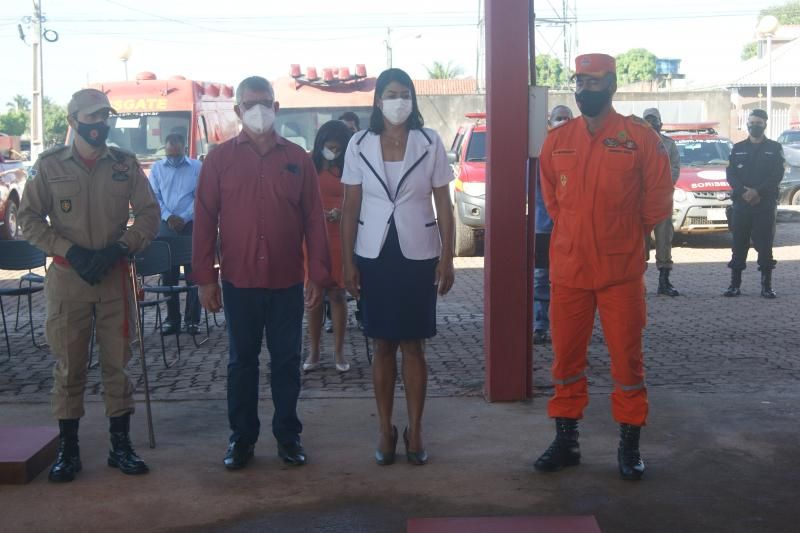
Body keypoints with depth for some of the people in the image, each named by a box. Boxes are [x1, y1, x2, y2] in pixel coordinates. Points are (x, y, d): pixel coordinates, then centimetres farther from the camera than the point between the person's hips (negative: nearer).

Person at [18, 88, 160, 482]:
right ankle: (67, 449, 16)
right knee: (68, 365, 5)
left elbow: (149, 213, 4)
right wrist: (70, 250, -12)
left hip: (115, 276, 1)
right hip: (66, 277, -1)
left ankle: (121, 445, 18)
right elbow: (29, 217, 0)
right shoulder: (49, 164, 0)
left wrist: (119, 247, -12)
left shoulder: (125, 163, 4)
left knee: (117, 363, 7)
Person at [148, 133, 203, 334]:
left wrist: (184, 218, -13)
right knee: (168, 275, 3)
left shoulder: (197, 167, 4)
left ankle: (192, 320, 3)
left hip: (191, 226, -2)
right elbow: (153, 197, 4)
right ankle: (172, 320, 10)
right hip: (166, 226, 2)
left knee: (193, 274, -2)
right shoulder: (157, 168, 11)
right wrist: (168, 217, -11)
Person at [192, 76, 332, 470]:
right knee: (242, 361, 9)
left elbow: (314, 219, 4)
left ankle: (288, 435, 21)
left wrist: (318, 275, -1)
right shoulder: (220, 158, 1)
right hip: (239, 282, 0)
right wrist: (205, 278, -3)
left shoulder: (297, 158, 4)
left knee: (286, 361, 8)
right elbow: (205, 220, 1)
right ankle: (242, 437, 21)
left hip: (287, 282, 1)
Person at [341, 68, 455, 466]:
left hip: (418, 255, -1)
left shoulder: (430, 143, -1)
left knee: (413, 344, 4)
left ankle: (415, 431, 15)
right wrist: (348, 262, -1)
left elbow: (444, 205, 1)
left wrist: (447, 258, -5)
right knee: (383, 345, 7)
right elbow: (350, 208, 3)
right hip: (374, 256, 1)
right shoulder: (359, 145, 1)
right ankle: (386, 430, 17)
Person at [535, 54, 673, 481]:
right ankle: (566, 441, 24)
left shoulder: (639, 136, -5)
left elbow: (657, 197, 3)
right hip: (568, 269, 3)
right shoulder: (557, 140, 5)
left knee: (627, 358, 5)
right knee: (566, 357, 10)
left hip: (621, 270, -3)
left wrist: (627, 235, 10)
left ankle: (629, 447, 18)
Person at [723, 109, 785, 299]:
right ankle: (735, 284, 6)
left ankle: (766, 286, 3)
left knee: (764, 244, -1)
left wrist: (757, 192, -16)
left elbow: (777, 175, -3)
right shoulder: (738, 148, 12)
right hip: (741, 203, 1)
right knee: (739, 245, 2)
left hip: (766, 204, -1)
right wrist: (744, 192, -14)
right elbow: (731, 174, 3)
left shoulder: (774, 148, 7)